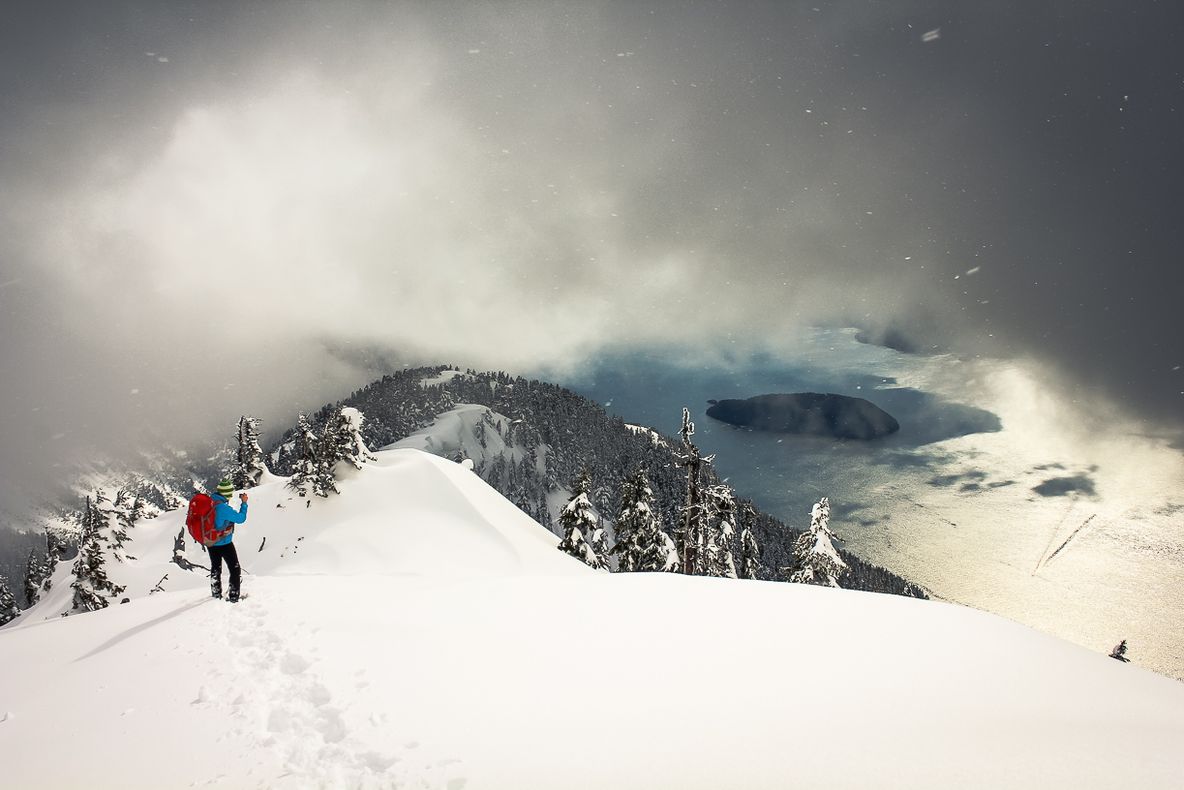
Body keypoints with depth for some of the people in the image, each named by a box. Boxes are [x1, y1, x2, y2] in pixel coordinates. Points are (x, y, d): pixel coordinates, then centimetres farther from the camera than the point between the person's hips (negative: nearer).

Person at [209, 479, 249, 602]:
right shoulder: (224, 508, -29)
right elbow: (240, 518, -18)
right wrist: (244, 503, -7)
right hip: (224, 544, -7)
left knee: (215, 568, 25)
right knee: (235, 570, 9)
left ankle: (216, 594, 39)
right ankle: (233, 597, 10)